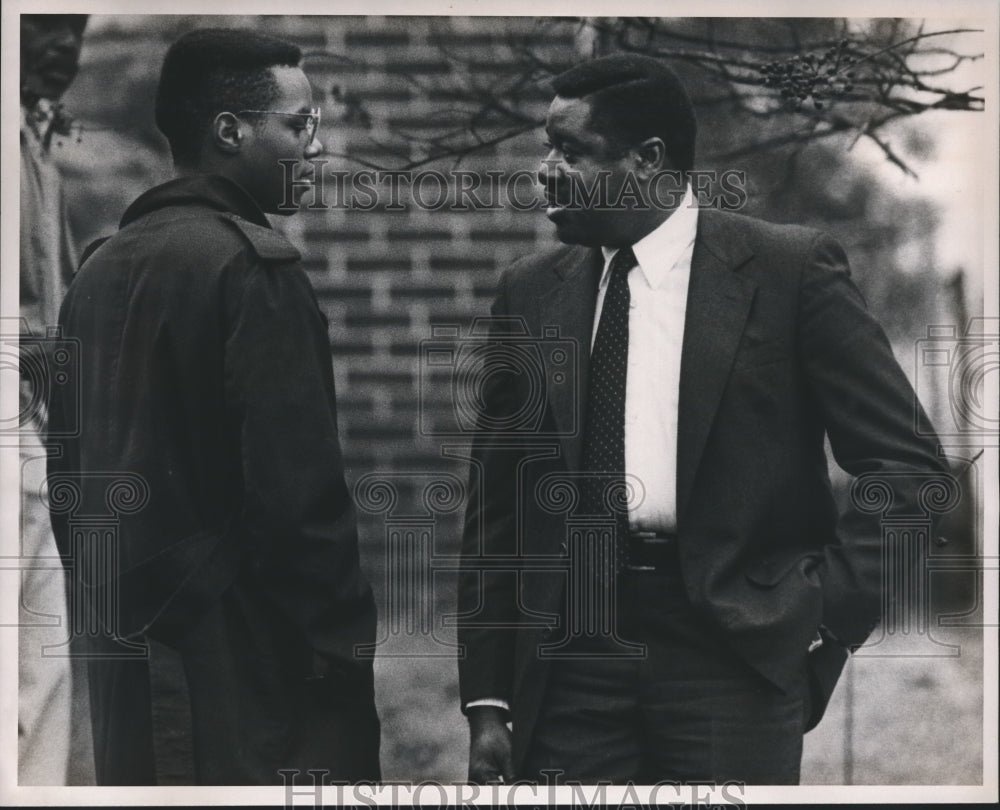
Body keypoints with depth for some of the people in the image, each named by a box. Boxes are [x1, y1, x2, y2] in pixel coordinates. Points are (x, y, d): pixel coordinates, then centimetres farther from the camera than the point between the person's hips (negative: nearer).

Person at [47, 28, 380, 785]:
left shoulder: (102, 265, 11)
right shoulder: (253, 264, -13)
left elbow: (69, 471, 15)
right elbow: (300, 490, -18)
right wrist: (347, 651, -11)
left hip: (128, 666, 8)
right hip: (248, 664, -8)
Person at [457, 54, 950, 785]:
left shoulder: (791, 270, -2)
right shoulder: (531, 293, 9)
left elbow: (905, 468, -1)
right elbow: (497, 505, 11)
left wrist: (831, 614, -8)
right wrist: (488, 703, 6)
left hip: (735, 645, -3)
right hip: (571, 650, 3)